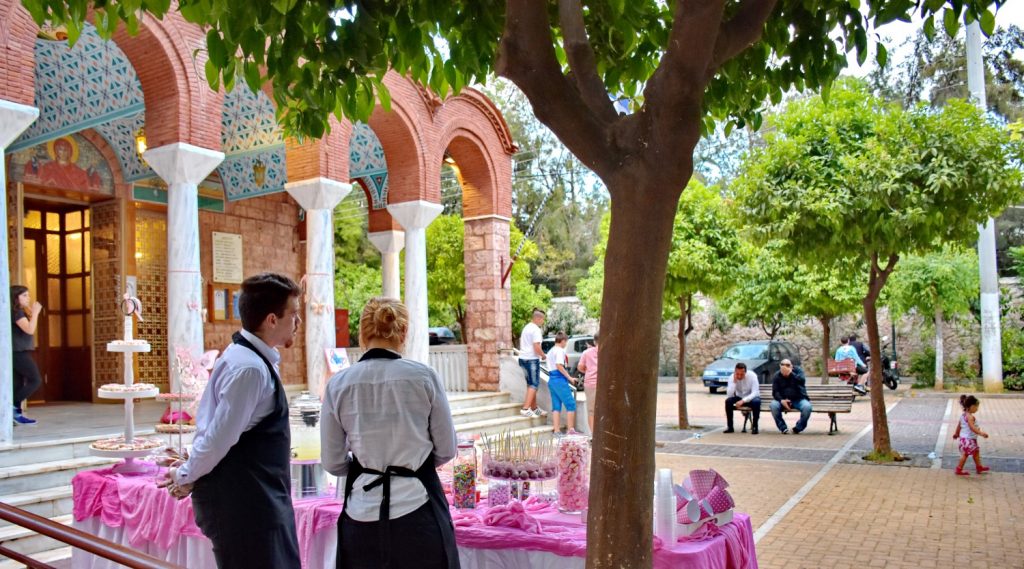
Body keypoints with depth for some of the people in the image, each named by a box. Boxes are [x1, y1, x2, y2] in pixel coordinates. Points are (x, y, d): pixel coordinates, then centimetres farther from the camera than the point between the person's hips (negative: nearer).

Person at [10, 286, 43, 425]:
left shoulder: (20, 312, 18)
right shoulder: (16, 312, -12)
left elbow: (30, 330, 22)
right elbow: (30, 330, -22)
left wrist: (32, 312, 16)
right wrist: (35, 312, -17)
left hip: (20, 353, 10)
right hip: (19, 353, -10)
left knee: (19, 385, 7)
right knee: (36, 380, -12)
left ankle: (16, 414, 7)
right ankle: (13, 406, -10)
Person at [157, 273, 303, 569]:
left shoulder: (252, 358, 9)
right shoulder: (249, 367, -23)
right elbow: (220, 437, -21)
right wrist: (186, 477, -6)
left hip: (255, 500, 9)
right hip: (243, 503, -9)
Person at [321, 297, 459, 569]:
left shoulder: (339, 384, -4)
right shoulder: (424, 376, -9)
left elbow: (332, 462, 2)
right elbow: (446, 451, -1)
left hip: (363, 513, 2)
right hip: (418, 508, -1)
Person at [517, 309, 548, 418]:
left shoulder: (526, 327, 14)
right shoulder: (536, 330, -15)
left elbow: (521, 342, 24)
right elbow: (537, 347, -21)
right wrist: (543, 355, -4)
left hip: (523, 358, 9)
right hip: (532, 359, -9)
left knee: (531, 384, 15)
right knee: (534, 385, -6)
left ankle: (534, 408, 21)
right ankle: (526, 409, -13)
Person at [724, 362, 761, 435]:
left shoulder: (752, 376, -24)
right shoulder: (732, 377, -17)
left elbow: (754, 393, -28)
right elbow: (729, 395, -25)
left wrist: (743, 401, -41)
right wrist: (734, 381, -35)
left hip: (751, 397, -2)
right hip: (739, 397, 2)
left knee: (756, 402, -36)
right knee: (728, 401, -26)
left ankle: (754, 426, -19)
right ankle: (730, 427, -14)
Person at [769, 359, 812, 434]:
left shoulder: (798, 371, -2)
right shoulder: (776, 376, 1)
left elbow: (802, 381, -22)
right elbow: (775, 391, -6)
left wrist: (790, 373, -33)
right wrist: (781, 400, -25)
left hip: (799, 399, -1)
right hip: (783, 400, 1)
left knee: (807, 406, -32)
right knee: (774, 405, -30)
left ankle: (798, 428, -10)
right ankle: (783, 428, -13)